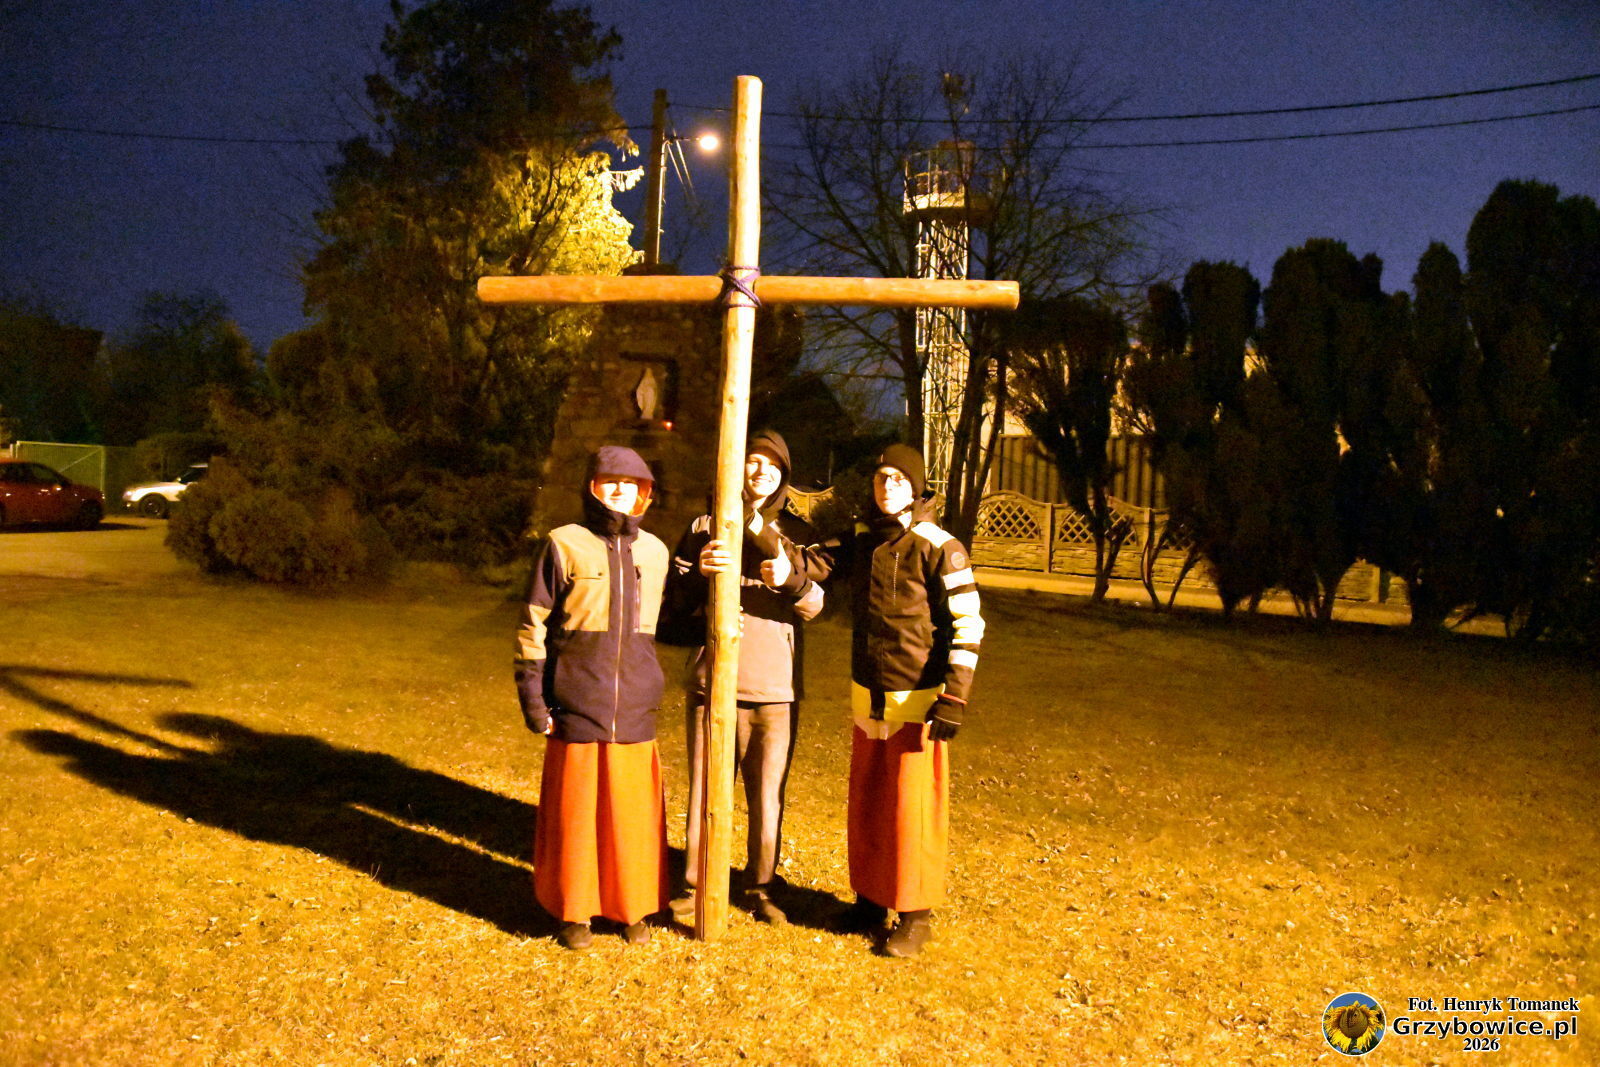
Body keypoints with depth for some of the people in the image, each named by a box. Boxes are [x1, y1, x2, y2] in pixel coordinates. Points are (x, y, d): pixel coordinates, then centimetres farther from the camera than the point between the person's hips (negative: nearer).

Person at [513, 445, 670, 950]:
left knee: (635, 811, 8)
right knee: (575, 810, 5)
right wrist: (532, 696, -5)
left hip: (635, 712, 3)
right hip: (576, 708, -3)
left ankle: (633, 906, 25)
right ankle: (574, 909, 22)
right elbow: (533, 625, -1)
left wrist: (654, 689, 11)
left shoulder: (655, 552, 9)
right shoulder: (564, 544, -2)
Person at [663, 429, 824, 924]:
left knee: (767, 794, 8)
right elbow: (675, 600, 1)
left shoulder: (797, 534, 7)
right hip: (712, 679, 0)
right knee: (705, 788, 8)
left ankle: (761, 888, 25)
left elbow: (812, 605, -6)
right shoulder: (705, 528, 6)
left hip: (774, 684, 0)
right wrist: (701, 573, -19)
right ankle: (695, 883, 25)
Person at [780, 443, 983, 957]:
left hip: (916, 701, -6)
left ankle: (915, 915, 16)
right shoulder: (861, 540, 6)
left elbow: (967, 625, -12)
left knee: (912, 808, 1)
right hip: (868, 697, 6)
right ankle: (871, 898, 31)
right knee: (866, 803, 15)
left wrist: (954, 698, -17)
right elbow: (807, 563, -2)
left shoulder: (938, 547, -11)